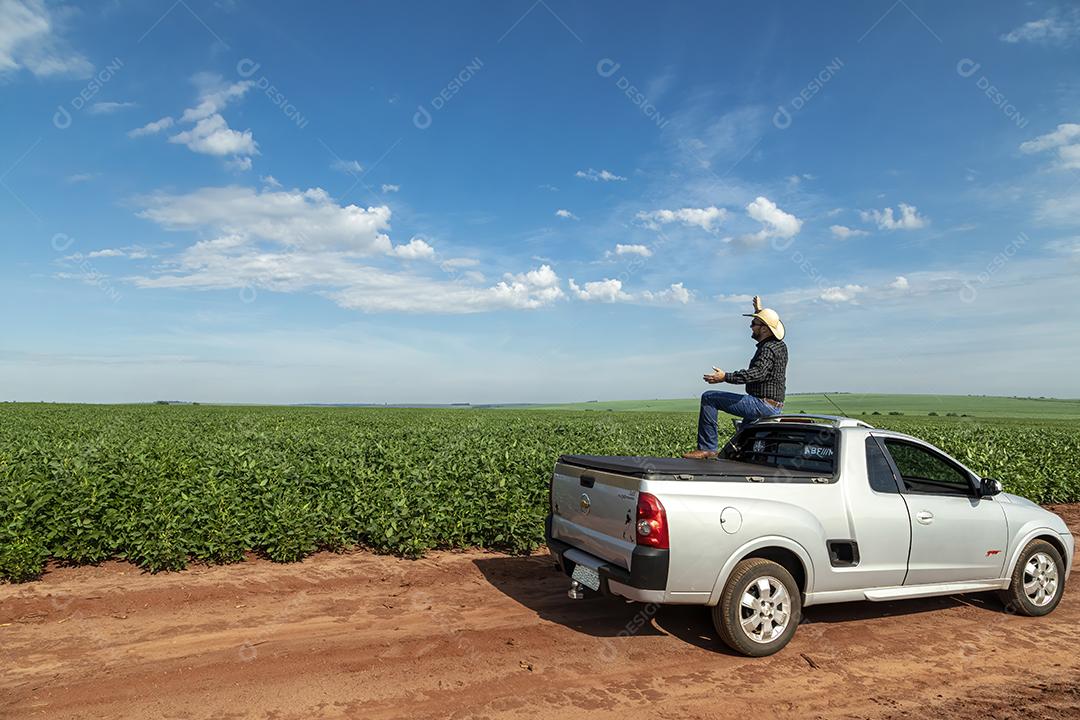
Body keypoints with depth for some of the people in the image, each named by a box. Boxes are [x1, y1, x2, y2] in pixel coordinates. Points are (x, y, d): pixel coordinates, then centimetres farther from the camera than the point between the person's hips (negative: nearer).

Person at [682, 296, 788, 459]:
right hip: (775, 406, 10)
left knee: (709, 398, -13)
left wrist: (726, 377, -40)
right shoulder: (780, 345, 12)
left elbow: (757, 373, -35)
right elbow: (770, 324, 37)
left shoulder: (768, 349, -18)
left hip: (763, 405, -10)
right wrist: (759, 311, 40)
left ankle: (707, 448, -15)